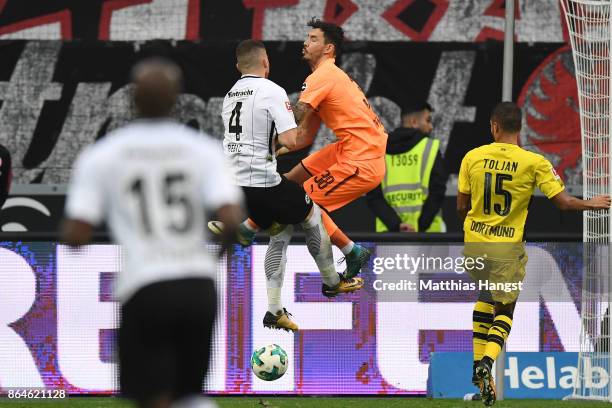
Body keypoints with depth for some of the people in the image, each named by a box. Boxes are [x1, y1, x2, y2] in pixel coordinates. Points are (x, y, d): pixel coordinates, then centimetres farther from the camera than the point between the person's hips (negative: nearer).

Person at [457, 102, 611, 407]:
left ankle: (478, 365, 22)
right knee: (504, 309, 10)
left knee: (485, 297, 27)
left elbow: (461, 206, 4)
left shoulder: (473, 157, -2)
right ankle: (488, 361, -17)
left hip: (474, 241, 3)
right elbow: (563, 201, -7)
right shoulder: (534, 162, -9)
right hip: (508, 245, -3)